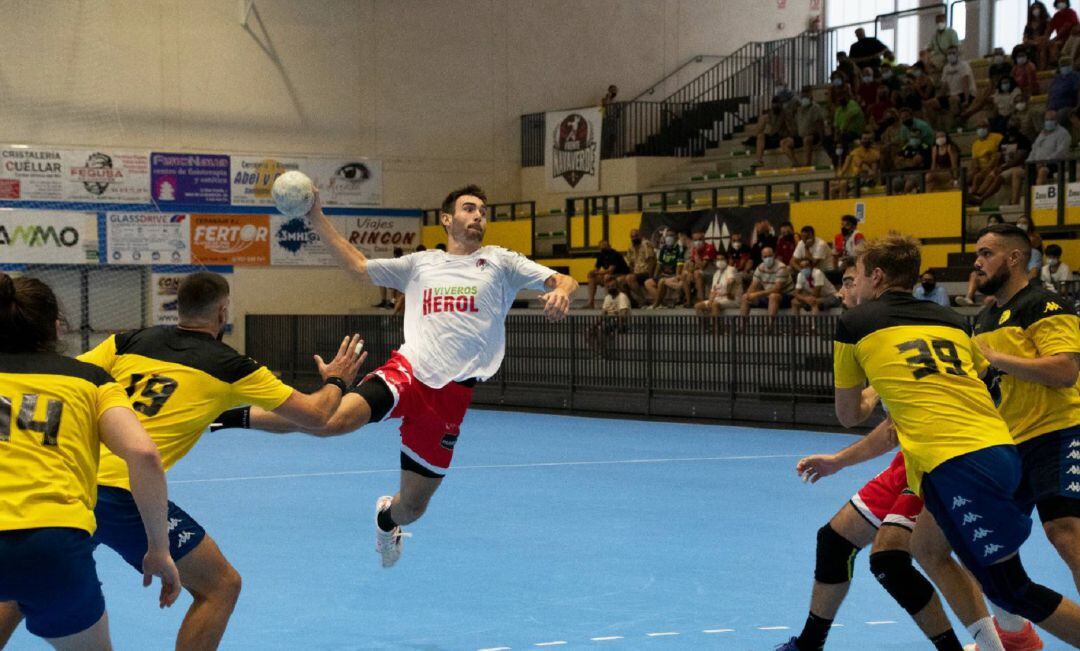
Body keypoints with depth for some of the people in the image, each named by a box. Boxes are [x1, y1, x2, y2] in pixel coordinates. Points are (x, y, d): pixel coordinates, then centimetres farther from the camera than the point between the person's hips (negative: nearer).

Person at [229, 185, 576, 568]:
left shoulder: (499, 261, 11)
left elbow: (564, 281, 4)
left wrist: (561, 291, -21)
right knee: (336, 417, -31)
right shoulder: (421, 264, 17)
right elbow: (358, 266, 26)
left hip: (451, 393, 0)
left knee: (413, 506, 7)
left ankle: (386, 517, 44)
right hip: (407, 373, 0)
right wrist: (318, 220, 19)